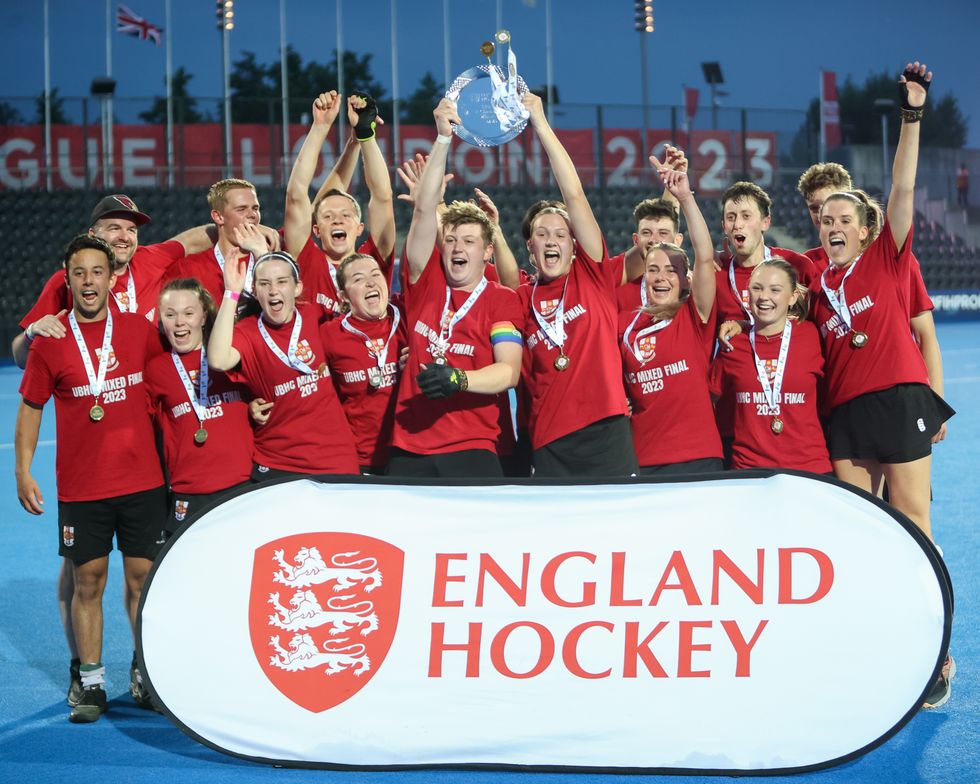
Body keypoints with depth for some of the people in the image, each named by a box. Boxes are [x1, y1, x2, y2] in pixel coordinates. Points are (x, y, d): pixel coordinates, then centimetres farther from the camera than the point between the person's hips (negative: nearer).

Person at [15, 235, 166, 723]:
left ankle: (146, 675, 17)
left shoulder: (140, 330, 1)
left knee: (142, 577, 5)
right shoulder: (50, 340, -2)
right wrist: (23, 471, -1)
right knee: (88, 581, 3)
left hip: (143, 478, 1)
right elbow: (30, 407, 5)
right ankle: (91, 684, 11)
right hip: (80, 486, -1)